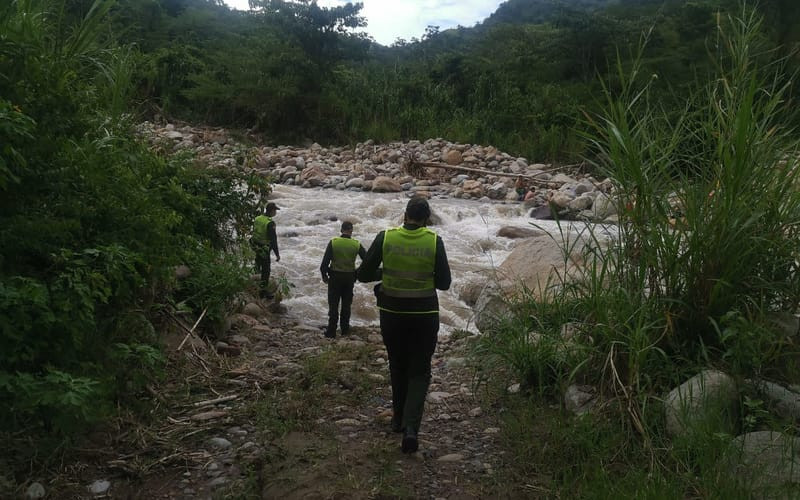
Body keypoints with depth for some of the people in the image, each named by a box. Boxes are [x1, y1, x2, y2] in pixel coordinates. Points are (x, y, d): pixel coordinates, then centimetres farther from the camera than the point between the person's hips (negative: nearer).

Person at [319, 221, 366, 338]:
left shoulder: (333, 242, -11)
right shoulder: (356, 244, -6)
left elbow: (325, 261, -13)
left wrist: (324, 275, 1)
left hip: (335, 277, -2)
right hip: (349, 277, 2)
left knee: (333, 304, 6)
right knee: (346, 304, 15)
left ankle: (331, 331, 5)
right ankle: (345, 329, 22)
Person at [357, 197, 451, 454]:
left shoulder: (385, 238, -8)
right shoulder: (434, 242, -9)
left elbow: (363, 275, -3)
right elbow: (444, 282, -4)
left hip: (392, 313, 1)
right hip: (424, 315, -1)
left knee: (398, 368, 22)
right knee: (419, 372, 9)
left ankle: (398, 419, 33)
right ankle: (410, 426, -8)